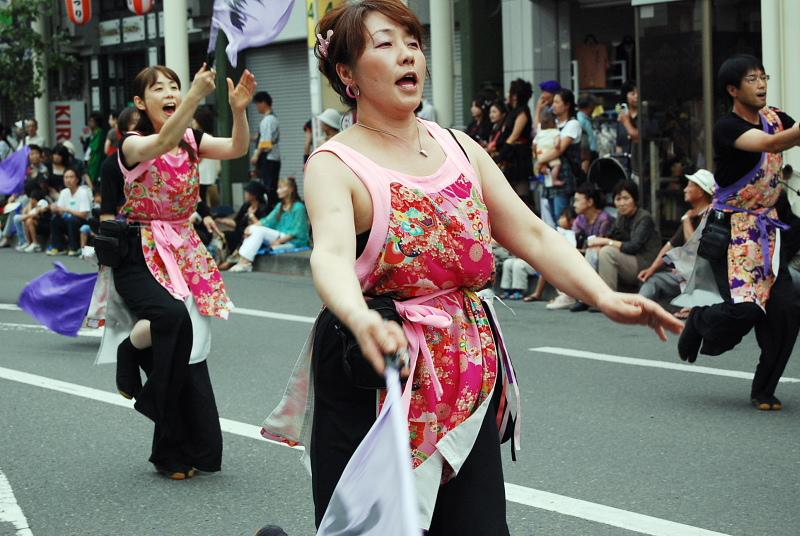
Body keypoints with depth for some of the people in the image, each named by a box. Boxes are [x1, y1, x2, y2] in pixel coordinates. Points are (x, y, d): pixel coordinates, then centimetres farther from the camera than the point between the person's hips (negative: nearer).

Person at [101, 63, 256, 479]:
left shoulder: (191, 140, 8)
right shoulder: (132, 144, -8)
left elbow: (237, 149, -8)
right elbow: (163, 142, -31)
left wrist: (238, 110, -28)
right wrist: (196, 96, -43)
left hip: (185, 251, 5)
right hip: (141, 255, -5)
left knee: (188, 351, 1)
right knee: (172, 317, -35)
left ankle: (179, 453, 13)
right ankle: (129, 350, -1)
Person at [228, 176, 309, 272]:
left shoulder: (299, 207, -8)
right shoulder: (280, 206, 16)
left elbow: (297, 232, -13)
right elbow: (268, 220, 4)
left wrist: (279, 241, -19)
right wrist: (251, 227, -12)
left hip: (292, 242, -7)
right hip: (278, 237, 7)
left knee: (259, 230, -22)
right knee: (252, 229, -13)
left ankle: (244, 263, -27)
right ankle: (242, 261, -29)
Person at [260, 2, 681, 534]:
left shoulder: (459, 147, 10)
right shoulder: (335, 165, -8)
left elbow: (532, 234, 7)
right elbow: (332, 255, -26)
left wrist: (604, 295, -9)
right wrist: (360, 320, -48)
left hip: (468, 379, 5)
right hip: (376, 376, -5)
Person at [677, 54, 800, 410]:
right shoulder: (727, 128, -17)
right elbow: (771, 144, -33)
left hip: (766, 228, 6)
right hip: (731, 230, -6)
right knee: (744, 309, -19)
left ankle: (764, 390, 10)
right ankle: (699, 322, 17)